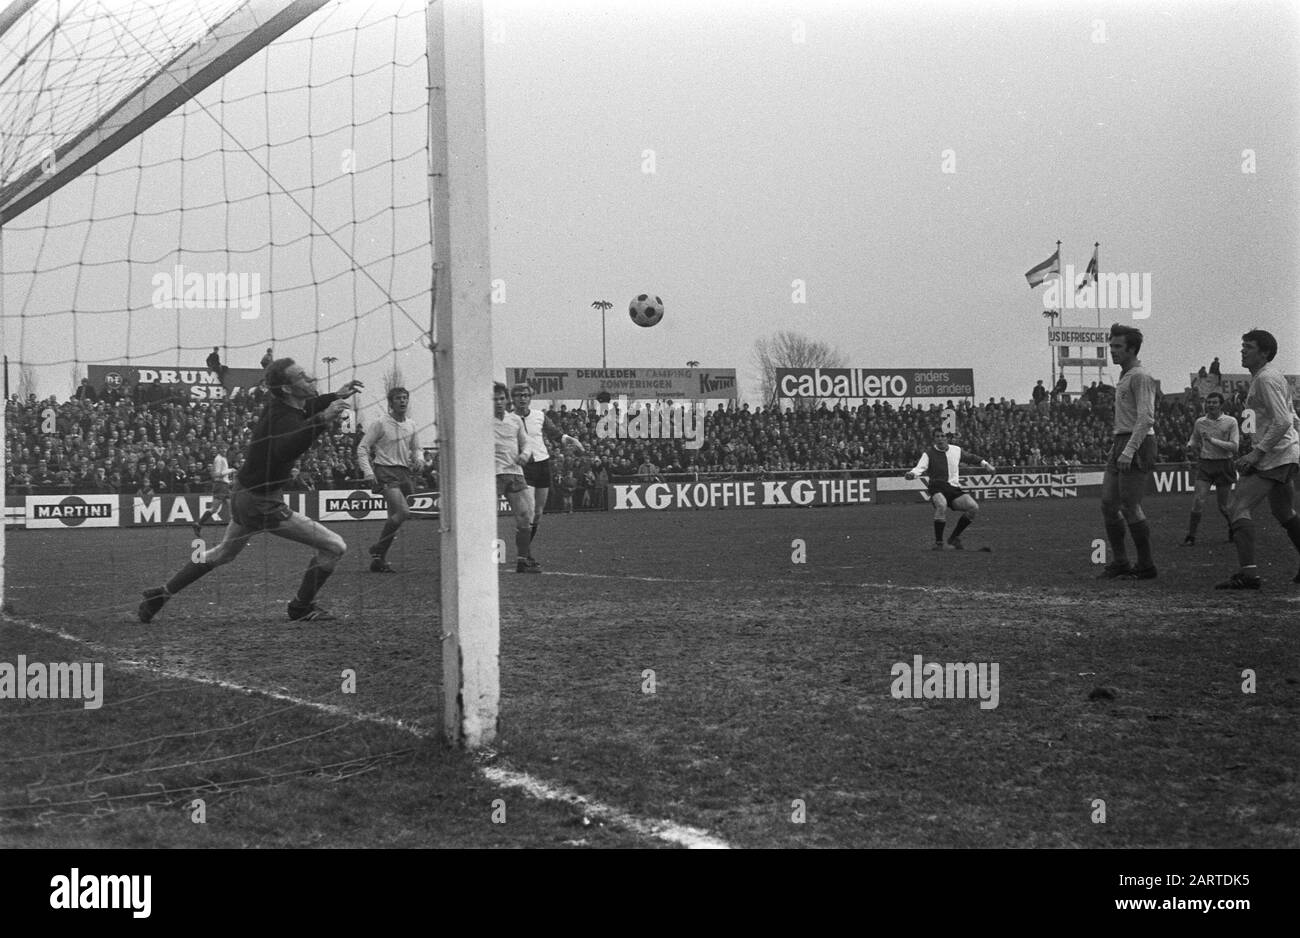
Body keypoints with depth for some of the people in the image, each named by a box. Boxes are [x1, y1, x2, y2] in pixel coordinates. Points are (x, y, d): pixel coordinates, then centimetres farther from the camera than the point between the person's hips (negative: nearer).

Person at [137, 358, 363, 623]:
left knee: (224, 553, 30)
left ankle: (162, 593, 36)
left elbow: (304, 406, 27)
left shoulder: (279, 407, 1)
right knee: (334, 547, -5)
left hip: (244, 493, 10)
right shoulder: (287, 419, -27)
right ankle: (301, 607, 9)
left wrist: (335, 397, 16)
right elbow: (283, 450, -51)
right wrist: (321, 420, -58)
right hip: (262, 504, -10)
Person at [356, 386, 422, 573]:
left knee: (395, 517, 4)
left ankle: (379, 560, 12)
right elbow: (362, 448, -2)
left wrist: (417, 460, 3)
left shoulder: (411, 425, 13)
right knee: (403, 512, -22)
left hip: (405, 472, 6)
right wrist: (368, 472, -13)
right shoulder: (380, 423, -4)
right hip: (386, 472, -6)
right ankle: (377, 550, -8)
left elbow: (416, 448, 26)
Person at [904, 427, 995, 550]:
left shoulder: (956, 450, 11)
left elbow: (970, 457, 30)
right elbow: (920, 467, -18)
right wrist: (911, 473, -39)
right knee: (942, 505, -37)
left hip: (954, 489, 5)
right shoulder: (929, 454, -2)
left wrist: (985, 464, 27)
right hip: (937, 488, -4)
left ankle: (954, 538, 3)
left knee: (974, 507, -15)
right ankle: (938, 543, -25)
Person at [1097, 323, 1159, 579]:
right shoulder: (1124, 376, 19)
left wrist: (1129, 450, -26)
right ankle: (1119, 561, 14)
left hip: (1137, 445, -9)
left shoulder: (1140, 377, -11)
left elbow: (1146, 418, -20)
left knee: (1130, 507, -8)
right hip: (1120, 443, 9)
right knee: (1108, 503, 6)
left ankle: (1146, 566, 1)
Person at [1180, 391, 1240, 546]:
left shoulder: (1231, 421, -2)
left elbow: (1234, 447, -10)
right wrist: (1190, 448, -4)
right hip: (1205, 465, 2)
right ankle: (1190, 536, -7)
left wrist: (1213, 440, -19)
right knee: (1198, 500, -13)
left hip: (1223, 465, -2)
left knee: (1224, 506, 5)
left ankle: (1233, 528, 34)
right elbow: (1193, 441, 20)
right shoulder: (1199, 422, 7)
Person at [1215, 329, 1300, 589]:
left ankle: (1248, 574, -25)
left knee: (1238, 507, -16)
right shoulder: (1275, 374, 19)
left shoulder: (1265, 378, -13)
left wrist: (1257, 453, -23)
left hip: (1274, 457, -11)